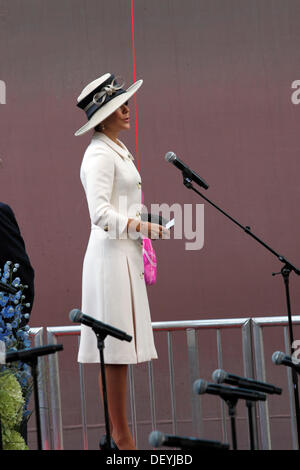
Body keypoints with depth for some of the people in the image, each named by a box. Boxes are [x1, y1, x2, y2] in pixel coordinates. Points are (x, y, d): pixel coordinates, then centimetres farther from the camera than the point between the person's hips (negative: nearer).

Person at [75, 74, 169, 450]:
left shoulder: (117, 150, 19)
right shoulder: (99, 155, -13)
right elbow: (101, 214, -21)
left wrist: (150, 223, 16)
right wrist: (146, 228, -19)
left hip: (124, 255, 10)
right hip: (111, 255, -10)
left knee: (117, 351, 11)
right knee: (116, 350, -7)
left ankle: (116, 433, 15)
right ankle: (121, 437, -4)